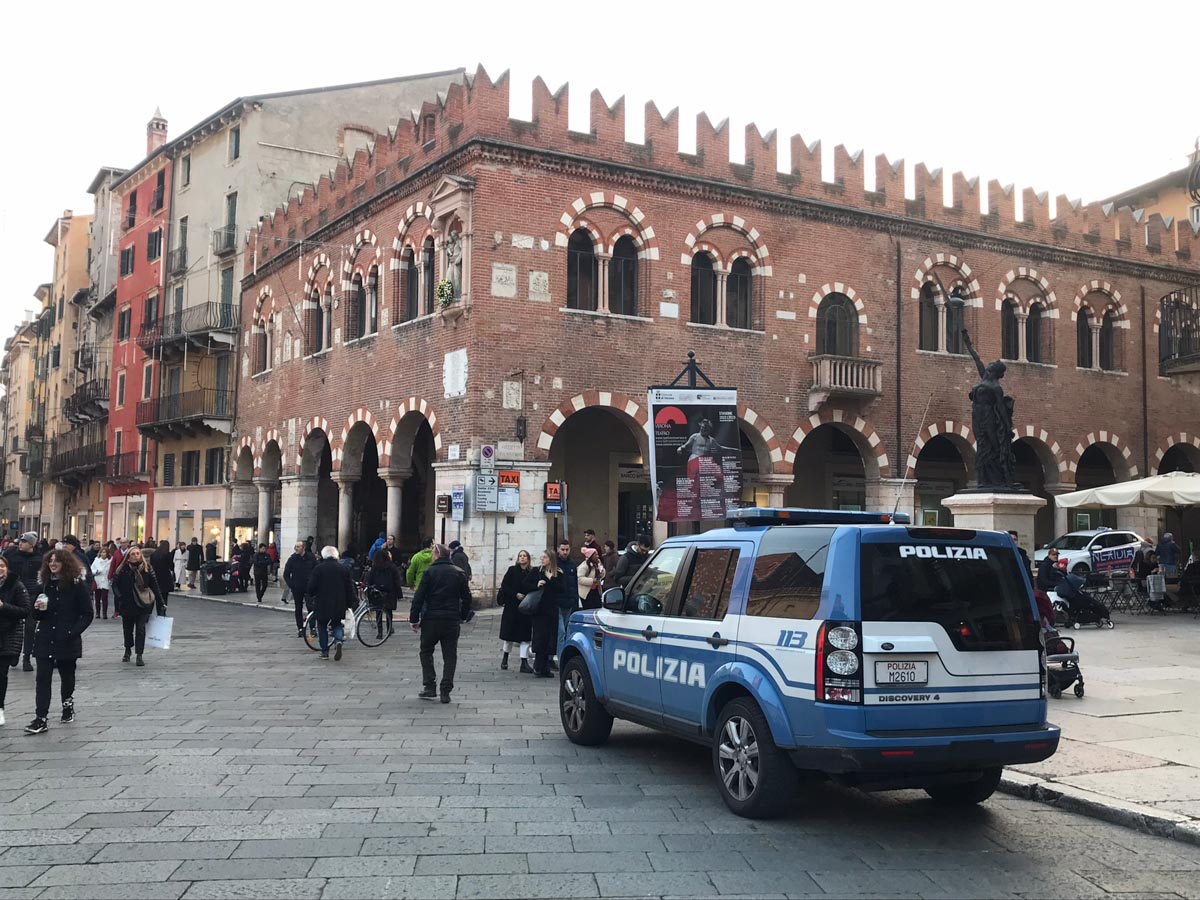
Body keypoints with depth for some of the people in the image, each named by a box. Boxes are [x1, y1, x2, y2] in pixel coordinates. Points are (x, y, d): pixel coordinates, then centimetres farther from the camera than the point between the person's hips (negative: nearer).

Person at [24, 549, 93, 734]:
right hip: (45, 639, 3)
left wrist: (73, 632, -17)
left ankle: (68, 705, 38)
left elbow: (87, 614, -6)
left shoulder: (78, 584, -7)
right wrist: (39, 609, -9)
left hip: (67, 641, -3)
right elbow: (37, 615, 14)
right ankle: (40, 719, -6)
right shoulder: (45, 583, 6)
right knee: (43, 677, -5)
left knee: (67, 676, 13)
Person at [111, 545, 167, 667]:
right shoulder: (123, 569, -5)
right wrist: (119, 597, -15)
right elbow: (115, 584, -1)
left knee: (140, 629, -7)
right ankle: (128, 650, 38)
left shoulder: (147, 568, -5)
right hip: (127, 604, 1)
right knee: (127, 628, 15)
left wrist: (162, 603, -5)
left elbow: (155, 587, -3)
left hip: (143, 604, -1)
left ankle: (139, 655, -2)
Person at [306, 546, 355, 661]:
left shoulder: (318, 568, -6)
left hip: (322, 604, -2)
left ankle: (325, 653, 11)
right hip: (339, 605, 2)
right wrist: (349, 604, 12)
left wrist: (311, 595, 16)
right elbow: (350, 589, 5)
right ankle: (338, 641, -14)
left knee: (322, 627, 12)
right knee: (337, 624, 16)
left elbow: (311, 587, -5)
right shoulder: (344, 569, 3)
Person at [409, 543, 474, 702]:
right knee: (450, 656, 7)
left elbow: (419, 597, -7)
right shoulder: (460, 573, 5)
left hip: (431, 619, -2)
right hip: (452, 620, 2)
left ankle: (430, 687, 7)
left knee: (426, 652, 14)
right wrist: (463, 617, 16)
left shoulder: (429, 572, -5)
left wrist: (414, 619, -1)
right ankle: (446, 692, 2)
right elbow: (467, 597, 7)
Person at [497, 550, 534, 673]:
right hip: (512, 606, 0)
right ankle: (505, 658, 29)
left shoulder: (533, 573, 3)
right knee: (509, 632, 8)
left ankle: (524, 662, -3)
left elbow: (534, 589, 3)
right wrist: (516, 594, -13)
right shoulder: (512, 570, 2)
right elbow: (504, 586, -3)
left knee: (525, 635, -3)